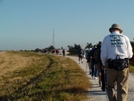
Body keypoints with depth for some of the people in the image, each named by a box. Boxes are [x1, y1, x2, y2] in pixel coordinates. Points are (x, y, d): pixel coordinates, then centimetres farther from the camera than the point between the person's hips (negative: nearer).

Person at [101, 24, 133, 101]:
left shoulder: (106, 38, 4)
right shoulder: (125, 38, 6)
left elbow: (103, 55, -3)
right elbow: (130, 55, 5)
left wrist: (104, 64, 16)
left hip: (111, 66, 0)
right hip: (124, 66, 1)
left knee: (110, 87, 18)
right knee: (122, 90, 5)